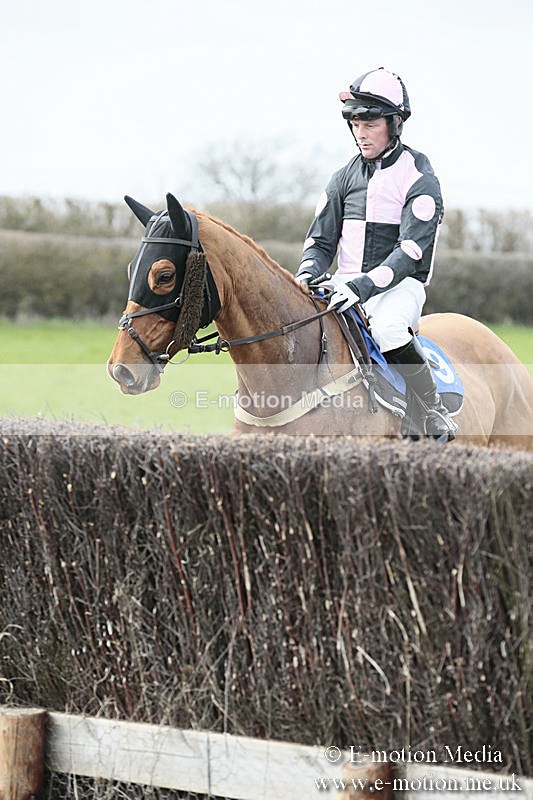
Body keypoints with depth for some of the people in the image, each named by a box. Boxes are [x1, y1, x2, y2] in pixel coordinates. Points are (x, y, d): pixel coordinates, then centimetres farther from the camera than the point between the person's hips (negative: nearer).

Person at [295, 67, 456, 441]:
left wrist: (363, 286, -30)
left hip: (400, 286, -5)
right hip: (346, 283, 5)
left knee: (387, 327, -38)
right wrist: (306, 276, -10)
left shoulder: (420, 181, -6)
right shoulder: (346, 177, 12)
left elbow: (410, 252, -17)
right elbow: (321, 240, 13)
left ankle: (435, 408, -18)